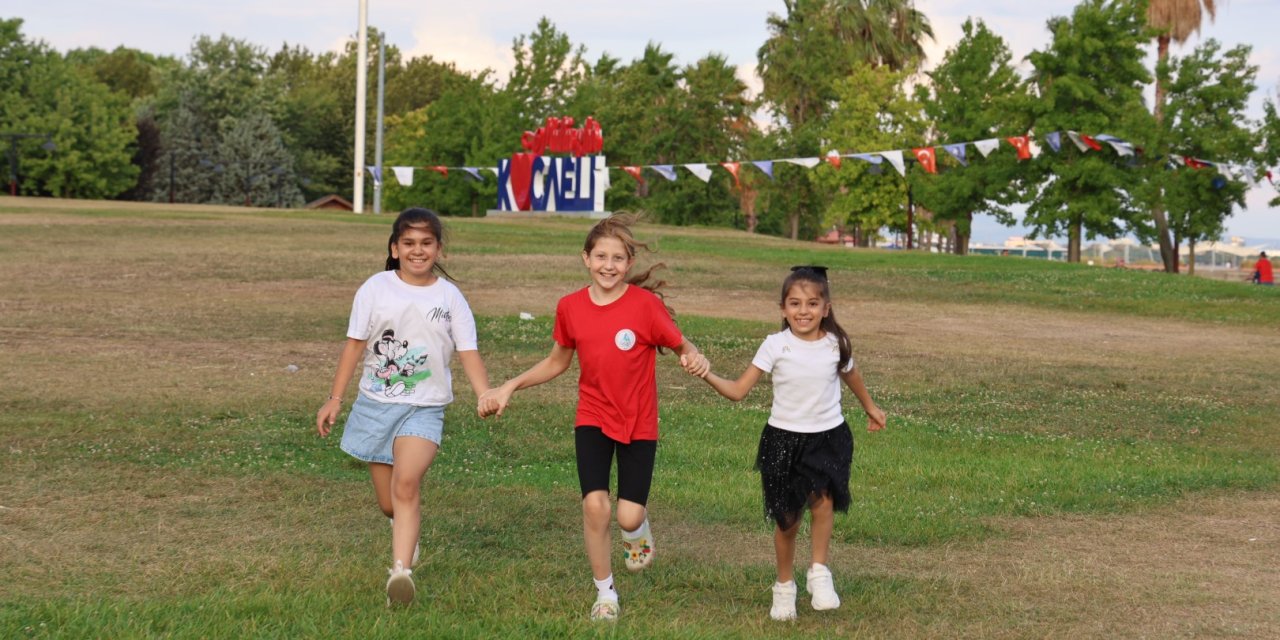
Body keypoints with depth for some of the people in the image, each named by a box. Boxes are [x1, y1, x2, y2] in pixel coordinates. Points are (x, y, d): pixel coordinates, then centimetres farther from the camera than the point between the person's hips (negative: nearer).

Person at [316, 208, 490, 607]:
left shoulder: (450, 297, -1)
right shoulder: (376, 289, -1)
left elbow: (468, 353, -4)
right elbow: (355, 345, 4)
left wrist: (486, 396, -20)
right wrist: (334, 399, 3)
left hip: (424, 408, -2)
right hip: (376, 403, 2)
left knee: (406, 483, -25)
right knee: (389, 504, 7)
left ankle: (401, 571, -28)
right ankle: (409, 538, 41)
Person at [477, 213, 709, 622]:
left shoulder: (646, 304, -15)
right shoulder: (570, 307, -4)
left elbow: (682, 347, -7)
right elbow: (557, 362, 11)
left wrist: (695, 359, -31)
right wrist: (509, 387, 2)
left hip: (638, 424, -2)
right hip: (592, 419, 2)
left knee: (629, 517, -7)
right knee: (594, 505, -12)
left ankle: (639, 529, 34)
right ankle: (605, 591, 11)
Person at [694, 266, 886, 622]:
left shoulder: (836, 344, -3)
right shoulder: (775, 345, -9)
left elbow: (851, 376, 20)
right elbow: (738, 391, -11)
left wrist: (870, 408, 35)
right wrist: (707, 375, -28)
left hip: (828, 436, 1)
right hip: (784, 439, 0)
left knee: (823, 500, -24)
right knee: (787, 519, 6)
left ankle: (819, 572, -7)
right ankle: (784, 586, 27)